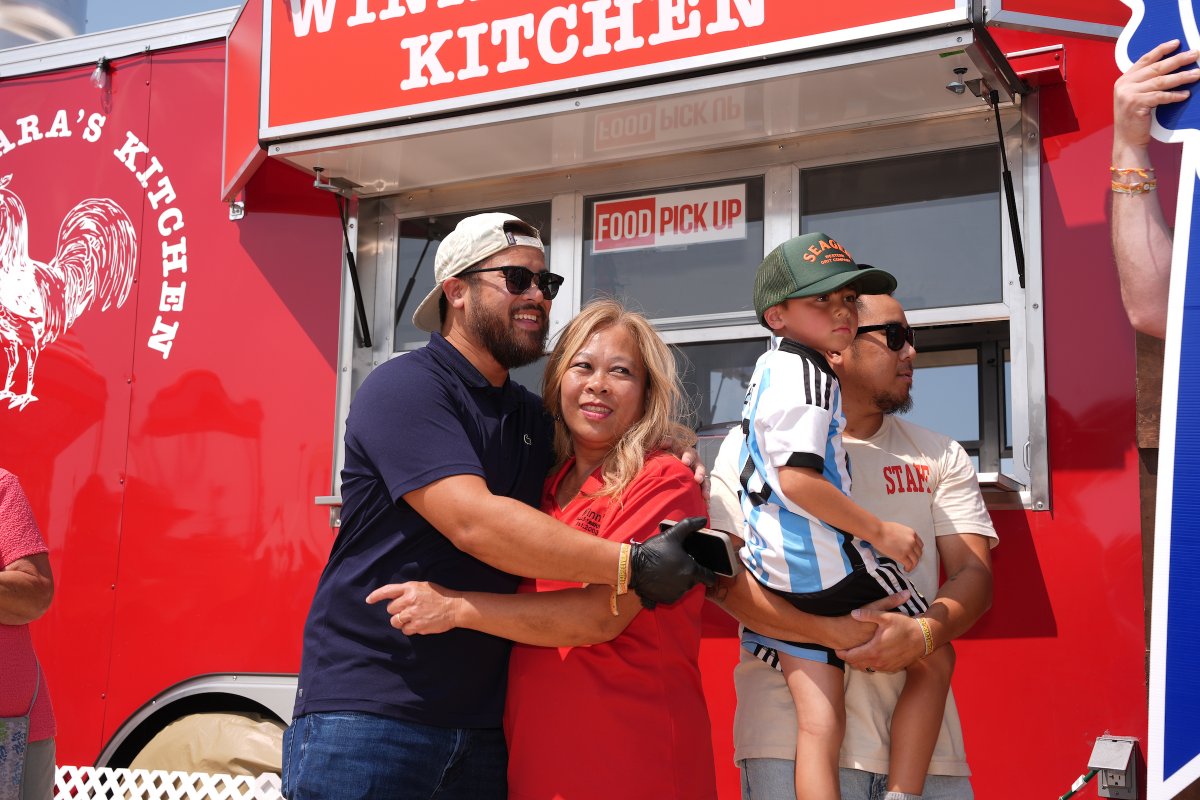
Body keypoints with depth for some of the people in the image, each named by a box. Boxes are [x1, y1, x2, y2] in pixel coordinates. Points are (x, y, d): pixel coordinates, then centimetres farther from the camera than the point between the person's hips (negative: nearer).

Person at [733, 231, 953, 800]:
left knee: (819, 721, 5)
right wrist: (880, 532, -16)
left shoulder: (770, 368, 16)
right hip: (831, 566, -8)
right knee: (935, 659, 12)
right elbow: (799, 479, -23)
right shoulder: (807, 373, -14)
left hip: (778, 577, 8)